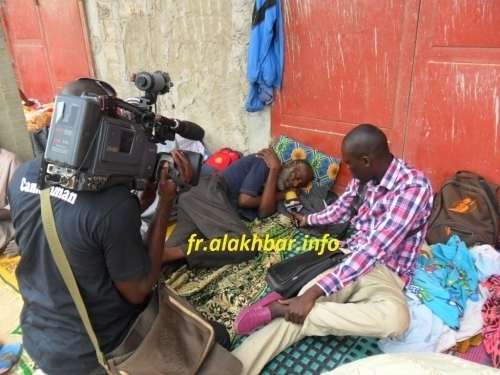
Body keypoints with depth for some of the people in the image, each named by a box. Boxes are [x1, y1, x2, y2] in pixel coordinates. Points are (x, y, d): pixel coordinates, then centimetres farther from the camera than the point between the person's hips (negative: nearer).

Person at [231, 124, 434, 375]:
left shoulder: (414, 186, -20)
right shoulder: (365, 176, 2)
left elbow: (374, 250, -29)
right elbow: (340, 210, 24)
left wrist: (314, 292, -33)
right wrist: (308, 219, 41)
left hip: (385, 271, -5)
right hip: (350, 258, 5)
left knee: (396, 317, -40)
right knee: (299, 311, -23)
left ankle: (279, 308, -37)